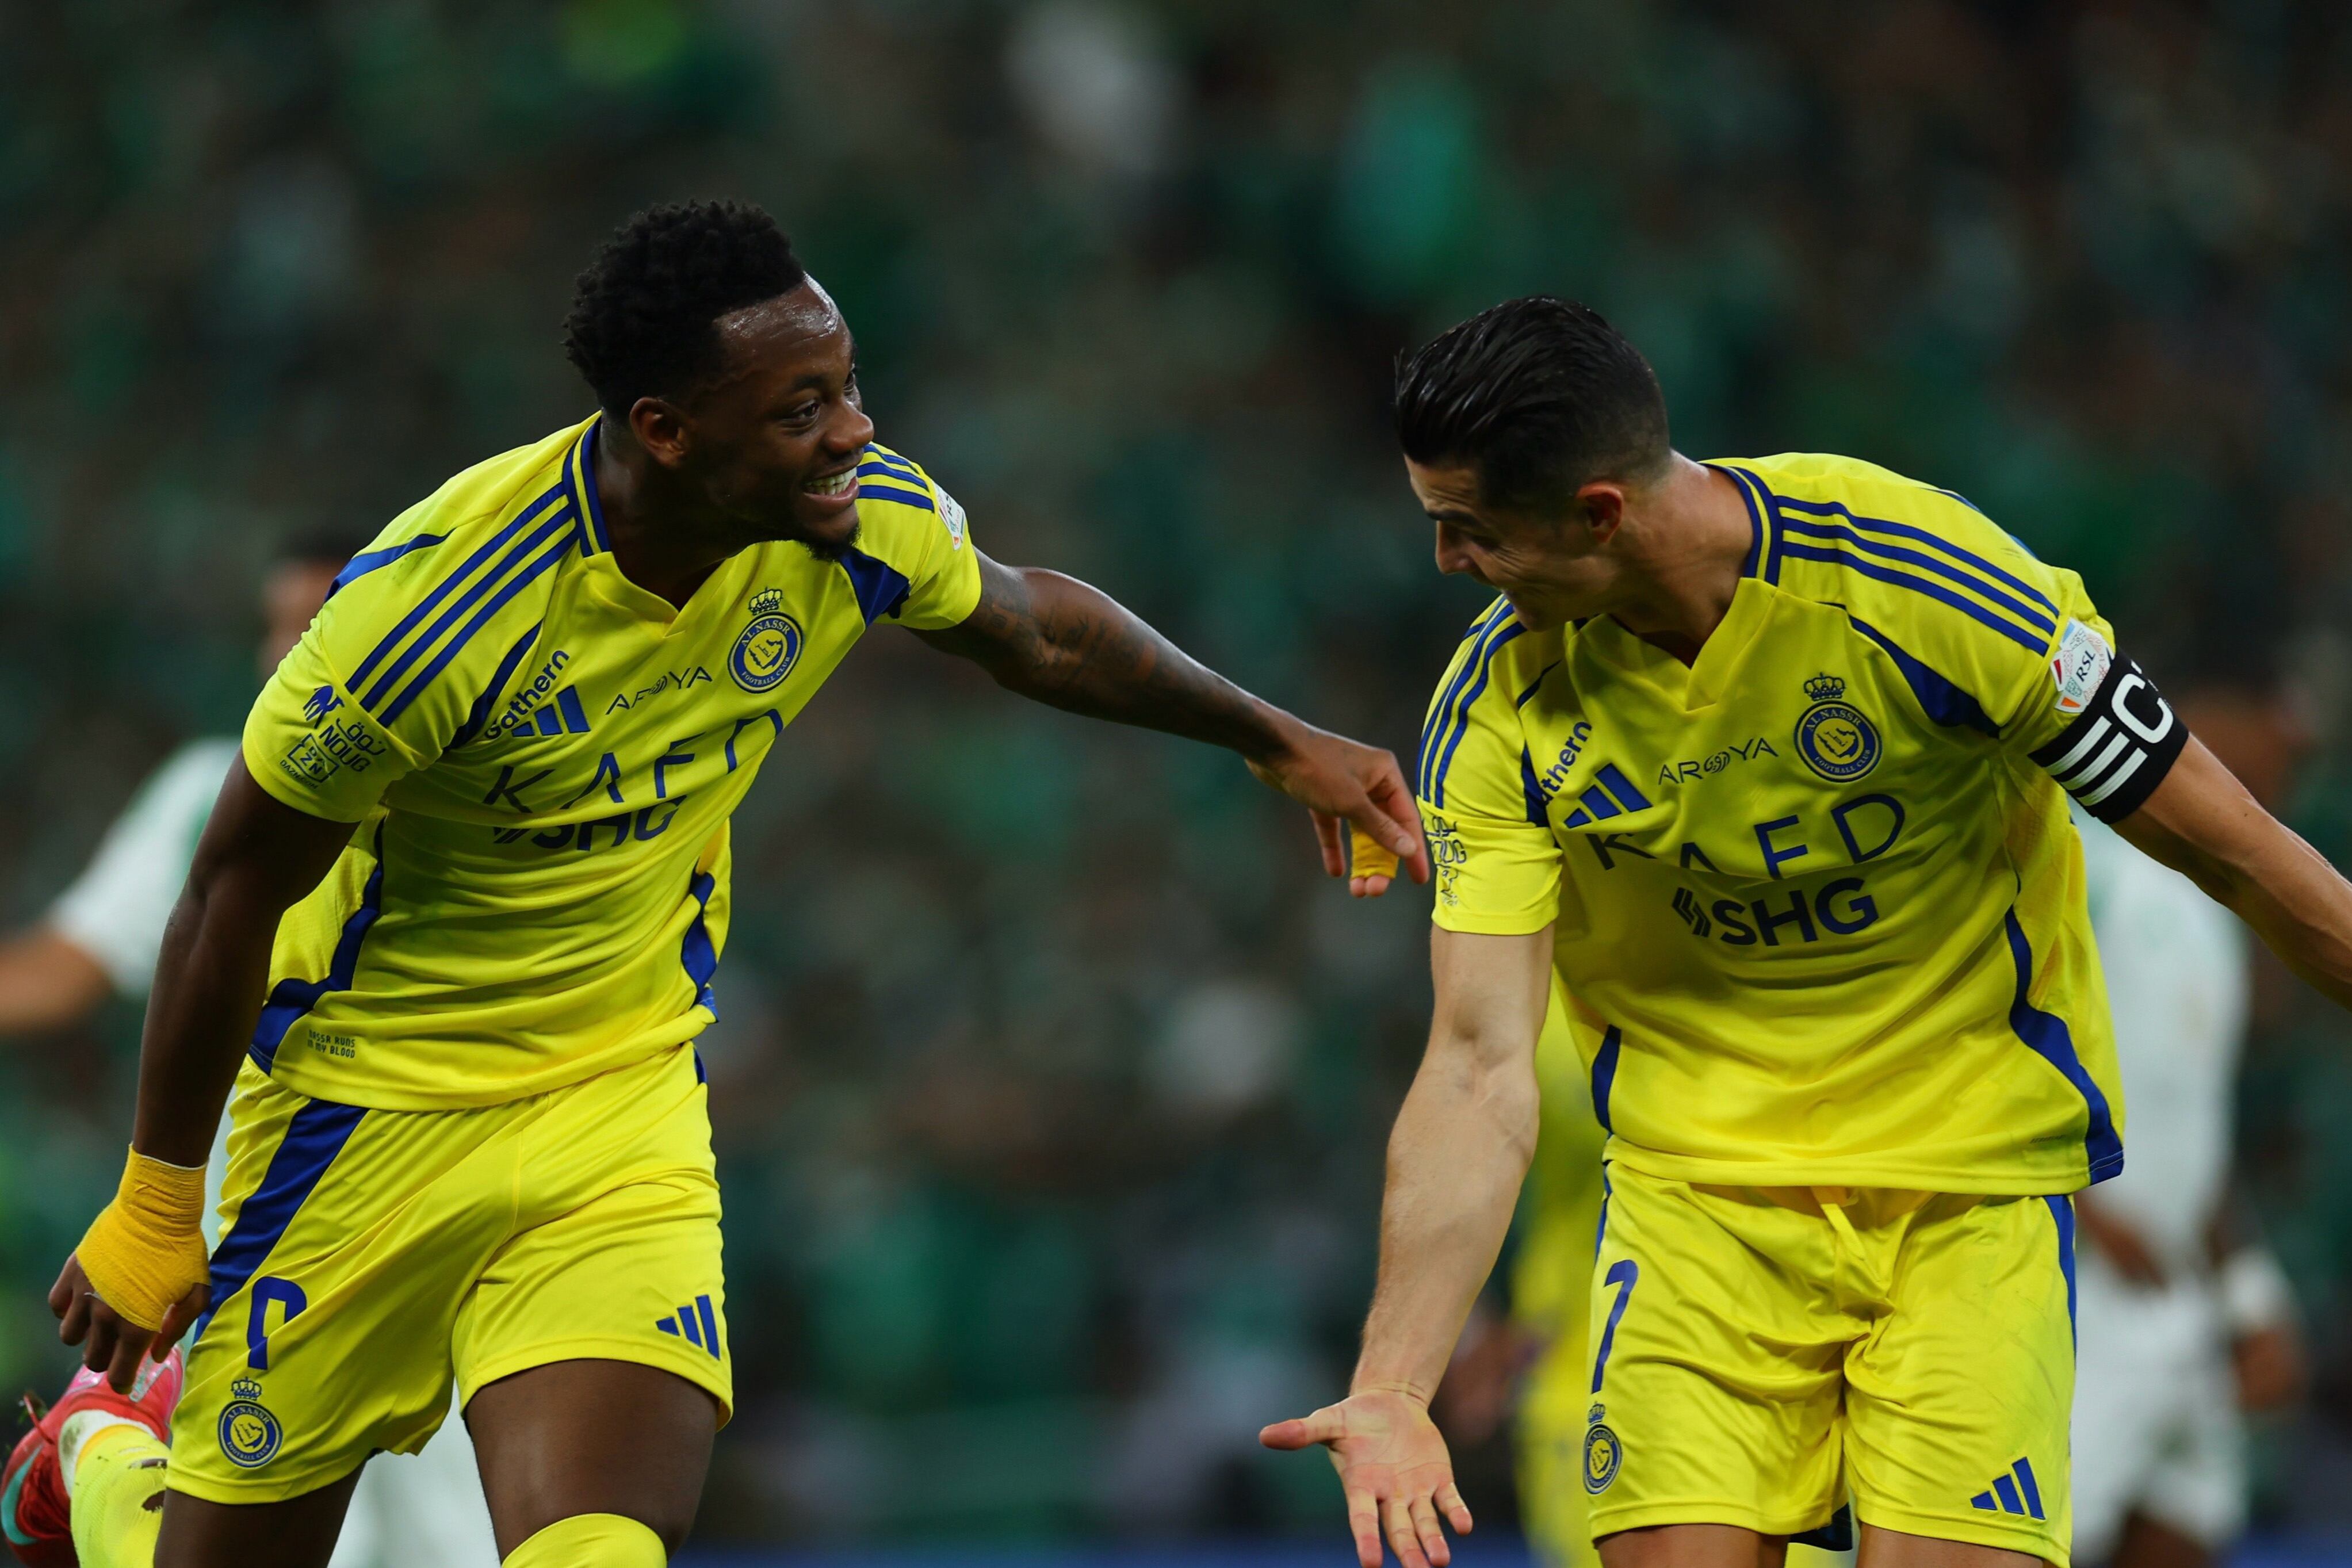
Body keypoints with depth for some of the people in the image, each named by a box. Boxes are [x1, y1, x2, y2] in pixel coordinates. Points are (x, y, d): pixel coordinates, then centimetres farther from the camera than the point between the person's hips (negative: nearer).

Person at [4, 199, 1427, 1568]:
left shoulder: (860, 524, -13)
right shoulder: (440, 602, -28)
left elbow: (1036, 627, 12)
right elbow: (239, 891, -16)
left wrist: (1278, 743, 20)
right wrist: (156, 1211, -8)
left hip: (629, 1098, 3)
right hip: (375, 1095, -3)